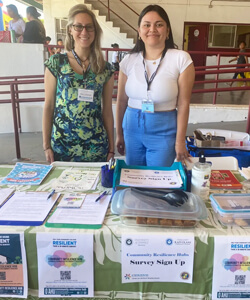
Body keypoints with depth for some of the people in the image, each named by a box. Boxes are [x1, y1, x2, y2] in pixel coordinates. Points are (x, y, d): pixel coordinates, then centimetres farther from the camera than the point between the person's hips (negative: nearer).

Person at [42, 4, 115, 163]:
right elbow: (49, 107, 1)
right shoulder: (56, 63, -1)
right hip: (62, 143, 0)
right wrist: (46, 145, -1)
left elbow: (107, 111, 5)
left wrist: (112, 148, 6)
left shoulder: (106, 68, 2)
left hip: (96, 145, 1)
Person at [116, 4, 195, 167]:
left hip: (164, 131, -3)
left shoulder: (181, 59, -9)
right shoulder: (129, 61, 1)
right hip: (132, 127, 3)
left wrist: (180, 141, -6)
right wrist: (119, 134, 12)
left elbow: (183, 104, -8)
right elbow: (122, 100, 7)